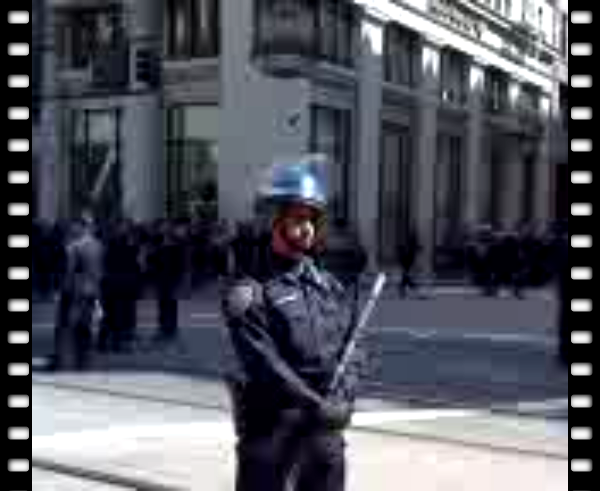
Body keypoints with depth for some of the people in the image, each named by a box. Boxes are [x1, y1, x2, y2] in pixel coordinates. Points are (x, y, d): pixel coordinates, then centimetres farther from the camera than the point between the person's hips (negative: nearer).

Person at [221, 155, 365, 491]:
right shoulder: (250, 289, -9)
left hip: (327, 428, 6)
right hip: (271, 427, -6)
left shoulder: (329, 286, 11)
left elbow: (353, 350, 7)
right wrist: (317, 405, -21)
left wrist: (342, 399, -11)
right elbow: (264, 362, -18)